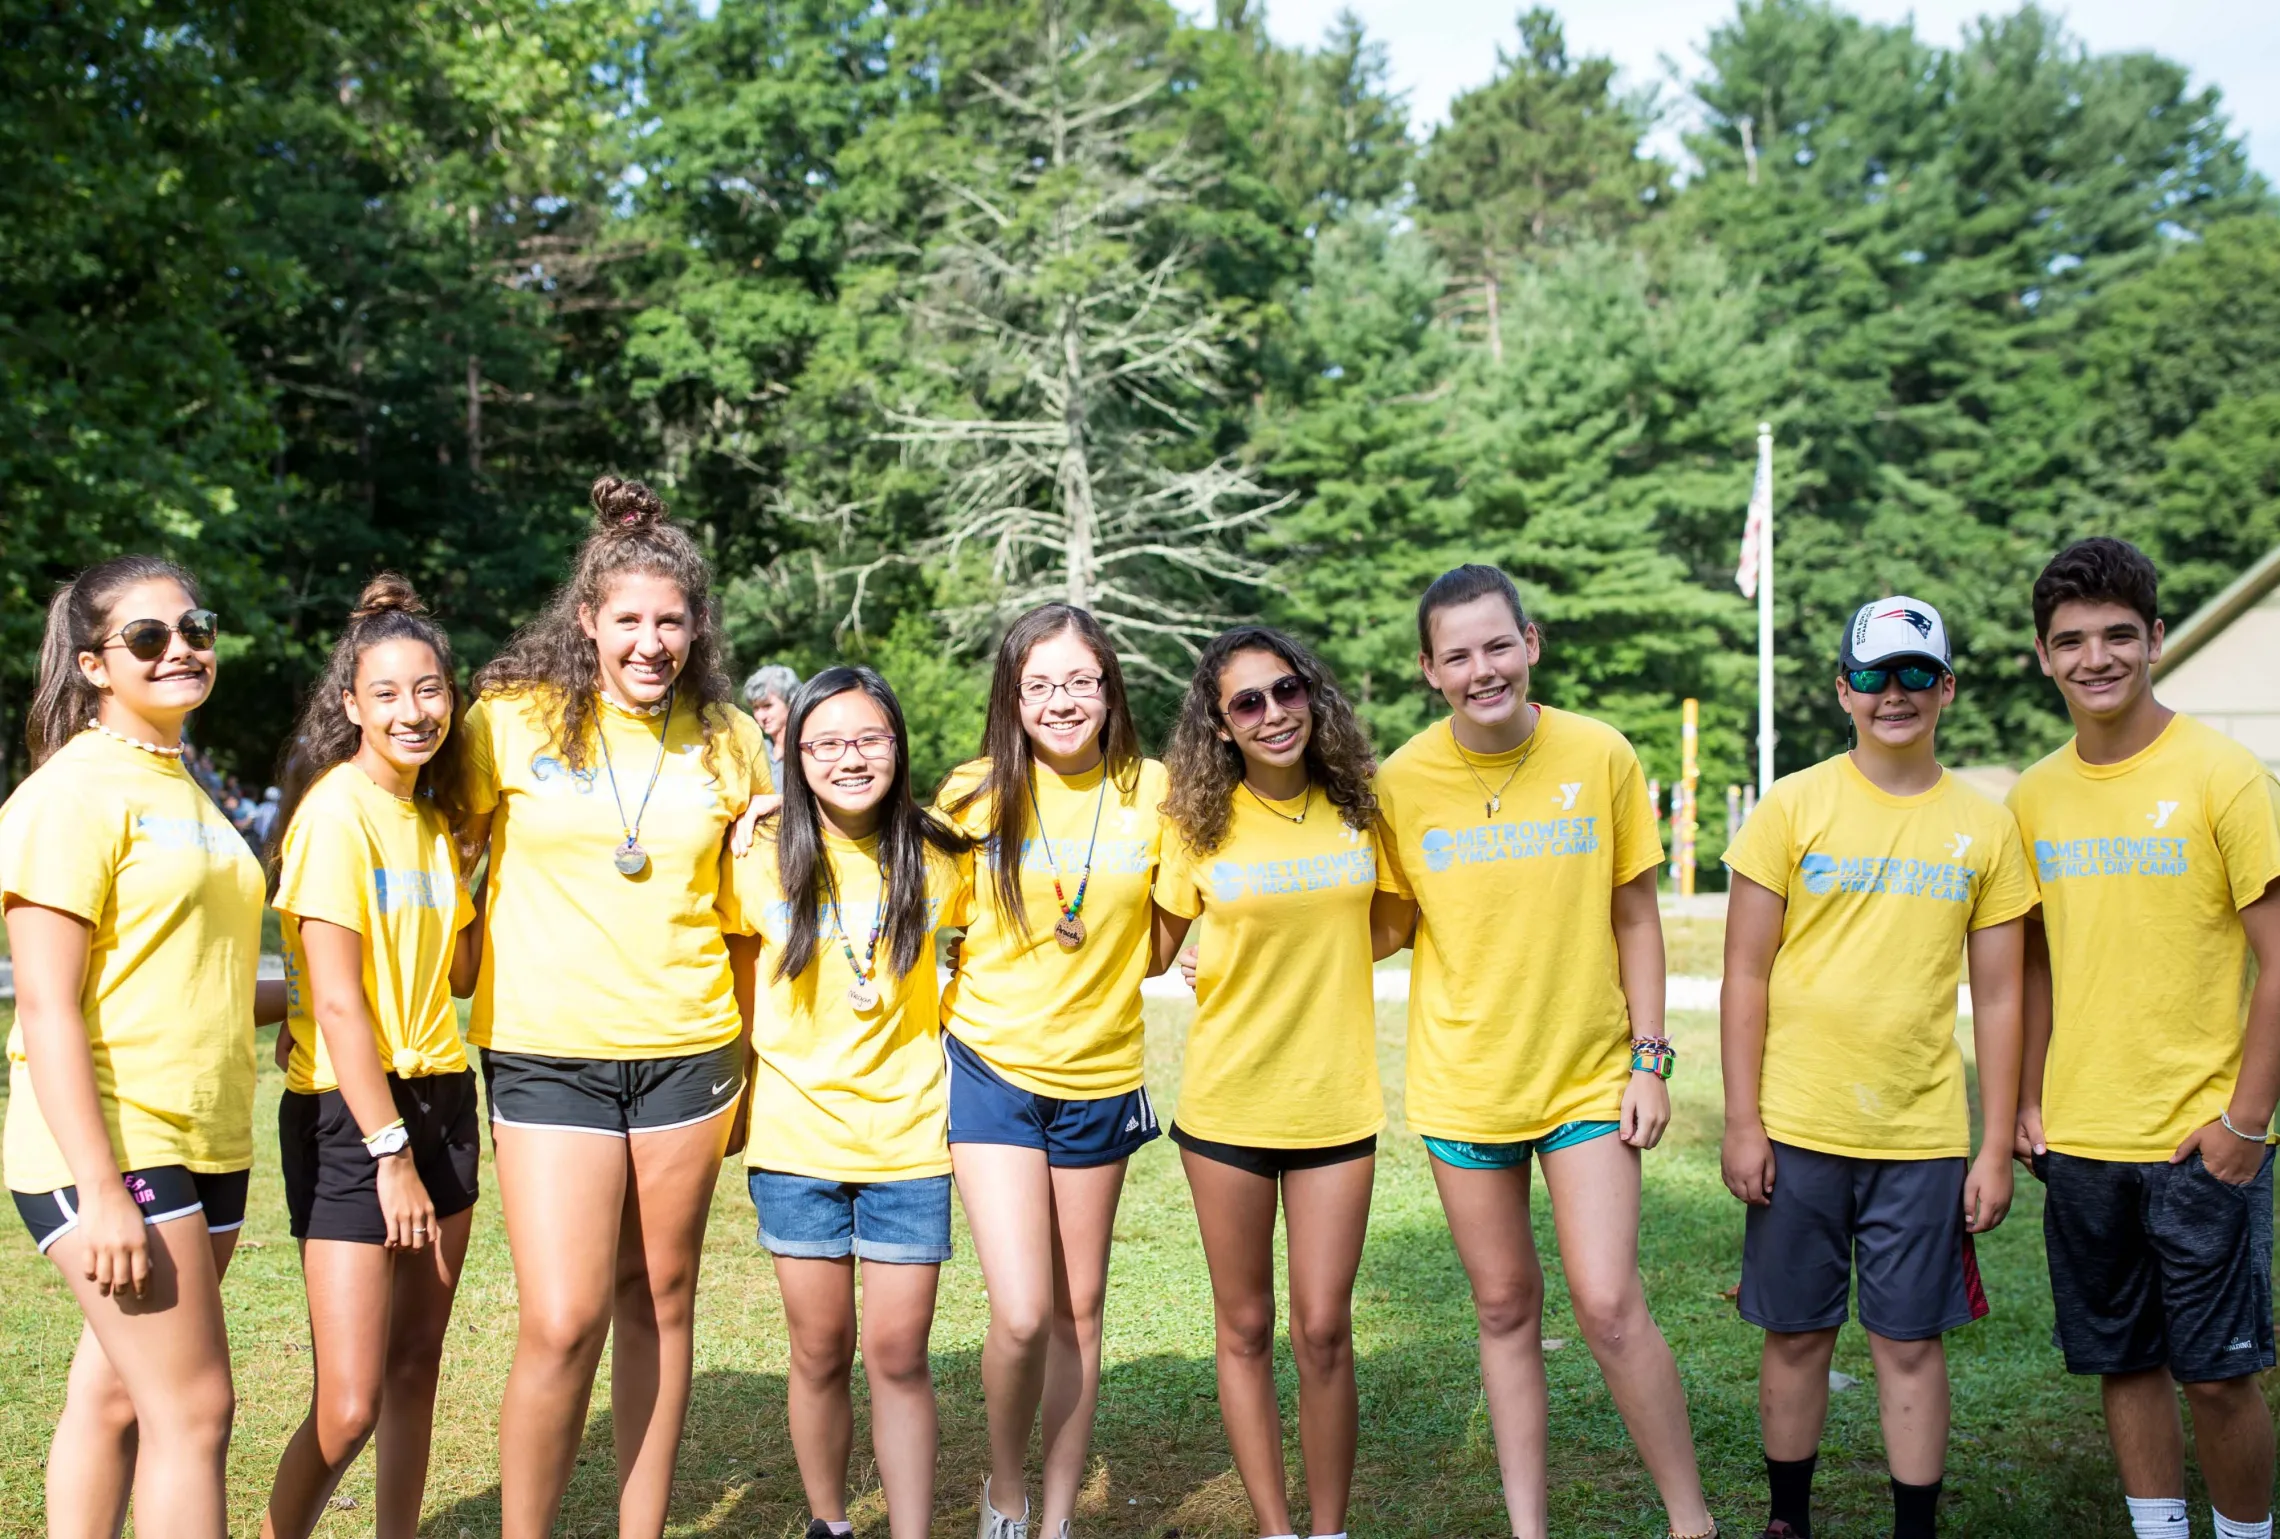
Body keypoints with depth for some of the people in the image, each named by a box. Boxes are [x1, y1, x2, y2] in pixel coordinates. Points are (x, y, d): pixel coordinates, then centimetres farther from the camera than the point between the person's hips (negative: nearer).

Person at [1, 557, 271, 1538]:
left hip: (204, 1146, 8)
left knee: (117, 1393, 13)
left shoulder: (183, 789, 16)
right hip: (110, 1150, -8)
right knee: (194, 1410, -7)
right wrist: (102, 1192, -21)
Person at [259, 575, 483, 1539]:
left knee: (417, 1360, 12)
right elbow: (337, 1002, -16)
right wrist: (390, 1154, -17)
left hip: (438, 1098, 8)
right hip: (349, 1113, -8)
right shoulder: (336, 812, -13)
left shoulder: (431, 816, 12)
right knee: (348, 1408, -9)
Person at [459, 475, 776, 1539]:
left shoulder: (726, 740, 4)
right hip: (547, 1053, -3)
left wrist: (753, 1050, 14)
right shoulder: (512, 720, -4)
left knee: (660, 1300, 11)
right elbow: (447, 856, 9)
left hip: (685, 1051, 3)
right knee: (563, 1323, -9)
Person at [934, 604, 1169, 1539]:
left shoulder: (1152, 793, -3)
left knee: (1078, 1310, 11)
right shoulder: (975, 794, -6)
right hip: (992, 1069, -2)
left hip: (1099, 1079, 2)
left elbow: (1167, 934, 8)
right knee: (1022, 1313, -11)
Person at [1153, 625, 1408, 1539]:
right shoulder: (1201, 823, -5)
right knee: (1245, 1328, 9)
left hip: (1335, 1101, 1)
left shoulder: (1355, 806, -1)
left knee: (1323, 1330, 2)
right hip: (1226, 1103, 0)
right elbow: (1156, 948, 1)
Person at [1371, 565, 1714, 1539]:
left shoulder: (1600, 756, -6)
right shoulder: (1403, 780, -6)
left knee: (1608, 1305, -7)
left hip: (1588, 1075, -1)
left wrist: (1647, 1058, -2)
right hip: (1464, 1085, 1)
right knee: (1504, 1309, 11)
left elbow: (1634, 918, 1)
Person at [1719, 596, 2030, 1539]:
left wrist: (1996, 1149, 2)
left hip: (1922, 1134, 1)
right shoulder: (1793, 807, -1)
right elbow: (1745, 975, -1)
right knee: (1796, 1334, 9)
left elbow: (1998, 1000, 6)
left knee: (1910, 1341, 6)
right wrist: (1741, 1123, -6)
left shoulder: (1985, 827, 3)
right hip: (1796, 1128, 0)